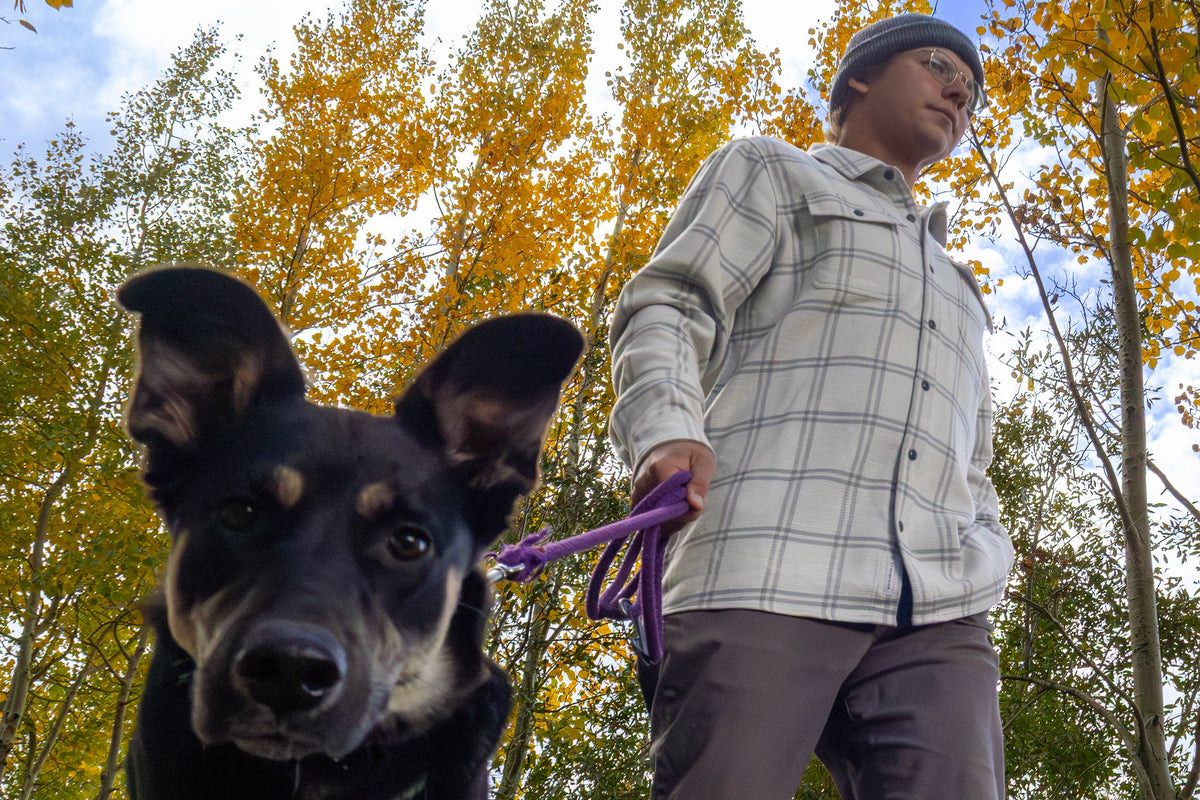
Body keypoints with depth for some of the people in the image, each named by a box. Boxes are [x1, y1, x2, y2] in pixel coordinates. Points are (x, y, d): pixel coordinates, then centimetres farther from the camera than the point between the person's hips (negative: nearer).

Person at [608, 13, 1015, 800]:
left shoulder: (954, 281, 39)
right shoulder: (771, 170, 22)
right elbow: (665, 307, 7)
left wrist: (984, 559, 14)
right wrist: (666, 431, -15)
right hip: (767, 574, -5)